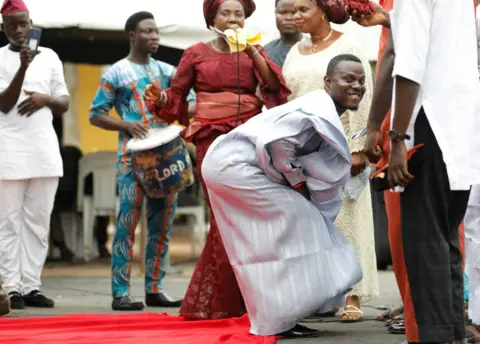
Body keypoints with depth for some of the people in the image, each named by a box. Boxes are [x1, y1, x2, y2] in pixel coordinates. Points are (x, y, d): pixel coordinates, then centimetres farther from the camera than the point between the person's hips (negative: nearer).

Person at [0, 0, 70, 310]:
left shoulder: (49, 57, 11)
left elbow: (64, 105, 15)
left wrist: (45, 99, -7)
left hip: (45, 148, 4)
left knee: (38, 222, 4)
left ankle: (32, 286, 8)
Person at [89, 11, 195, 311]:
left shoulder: (167, 70, 14)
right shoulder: (116, 73, 2)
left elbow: (193, 103, 12)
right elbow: (96, 115, 2)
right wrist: (127, 125, -14)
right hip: (133, 154, -5)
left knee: (162, 223, 6)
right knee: (128, 222, -9)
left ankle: (155, 289, 12)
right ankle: (121, 293, -7)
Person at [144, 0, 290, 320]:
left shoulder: (254, 52, 13)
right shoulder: (197, 53, 7)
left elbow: (276, 87, -2)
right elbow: (176, 96, 7)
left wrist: (253, 51, -9)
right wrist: (159, 98, -15)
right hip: (213, 139, -3)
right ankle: (223, 304, 0)